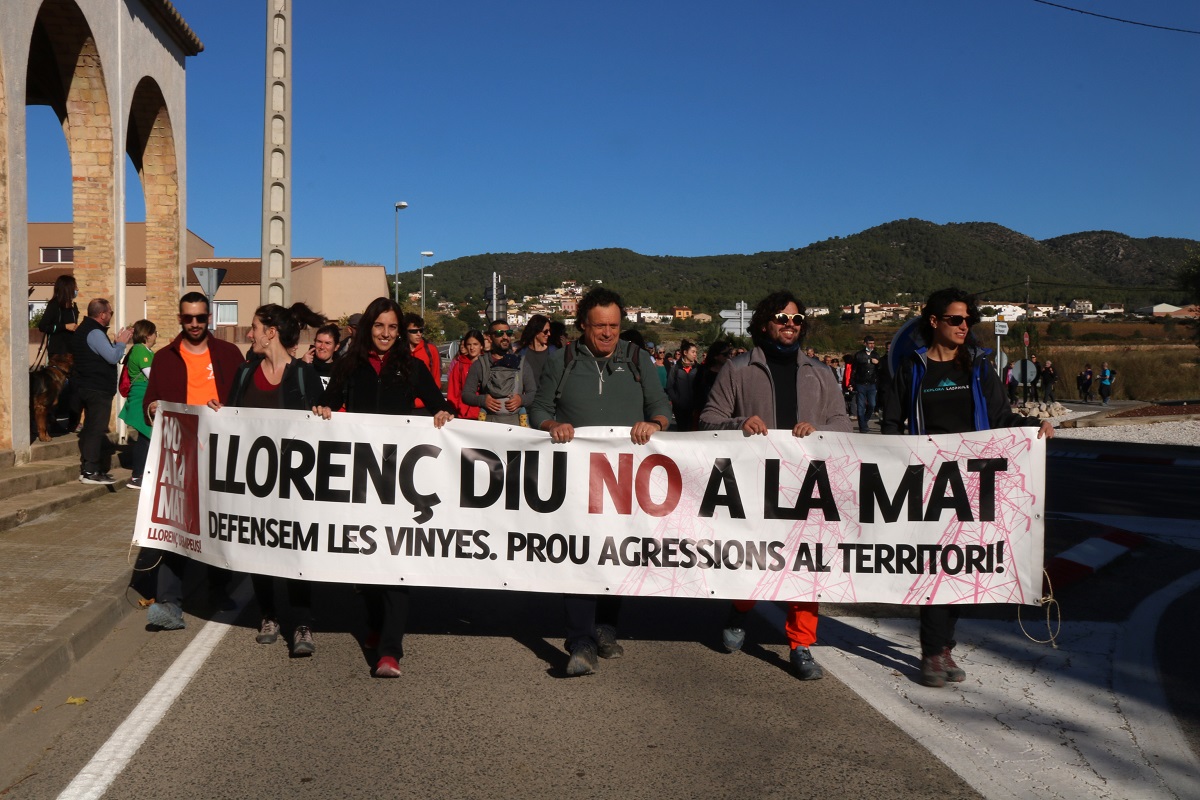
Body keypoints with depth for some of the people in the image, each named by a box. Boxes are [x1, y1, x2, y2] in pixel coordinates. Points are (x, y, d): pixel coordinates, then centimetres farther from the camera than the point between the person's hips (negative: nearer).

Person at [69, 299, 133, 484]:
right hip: (98, 390, -11)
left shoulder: (84, 330, 16)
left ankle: (88, 466, 23)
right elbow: (113, 357, -22)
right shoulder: (95, 333, -18)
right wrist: (121, 342, -7)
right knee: (96, 429, -10)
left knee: (90, 428, 16)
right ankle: (90, 471, -10)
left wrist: (118, 342, 10)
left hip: (87, 387, 11)